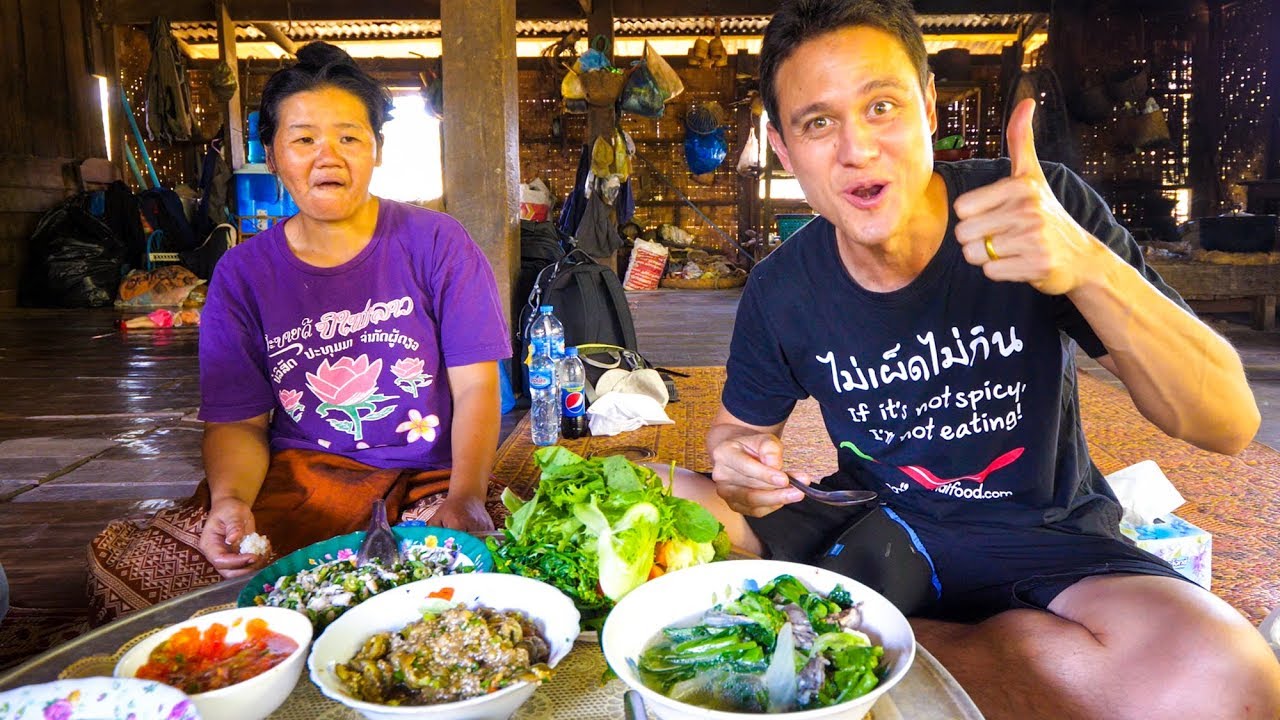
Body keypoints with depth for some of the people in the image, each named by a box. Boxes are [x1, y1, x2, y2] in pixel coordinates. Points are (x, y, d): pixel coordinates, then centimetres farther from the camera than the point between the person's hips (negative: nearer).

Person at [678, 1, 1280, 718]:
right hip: (875, 523, 1)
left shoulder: (1044, 207, -14)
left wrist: (1088, 265, -34)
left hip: (1044, 536, 0)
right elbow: (744, 424, 9)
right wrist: (741, 463, -17)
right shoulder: (780, 289, -8)